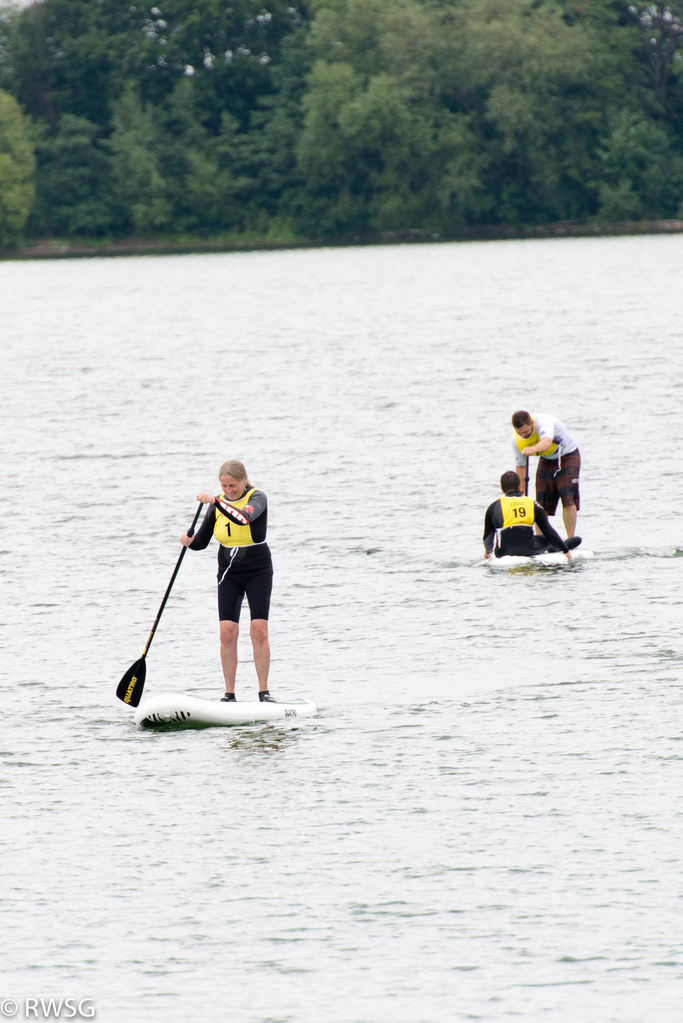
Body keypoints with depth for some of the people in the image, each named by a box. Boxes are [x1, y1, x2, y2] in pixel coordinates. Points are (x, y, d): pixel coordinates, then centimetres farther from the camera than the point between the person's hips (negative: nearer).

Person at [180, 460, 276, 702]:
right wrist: (189, 541, -17)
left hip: (258, 571, -4)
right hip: (229, 573, 4)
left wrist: (215, 501, -42)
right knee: (227, 632, -7)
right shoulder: (219, 503, 3)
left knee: (259, 630, -12)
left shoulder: (257, 499, -11)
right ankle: (229, 694, -3)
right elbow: (201, 541, 6)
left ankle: (264, 692, -5)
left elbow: (244, 517, -34)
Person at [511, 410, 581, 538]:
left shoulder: (544, 421, -34)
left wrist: (533, 449, -77)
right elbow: (520, 466, -4)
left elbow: (546, 442, -55)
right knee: (542, 503, -2)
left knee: (568, 499, -18)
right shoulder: (517, 441, -15)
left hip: (568, 455, -5)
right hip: (546, 459, 5)